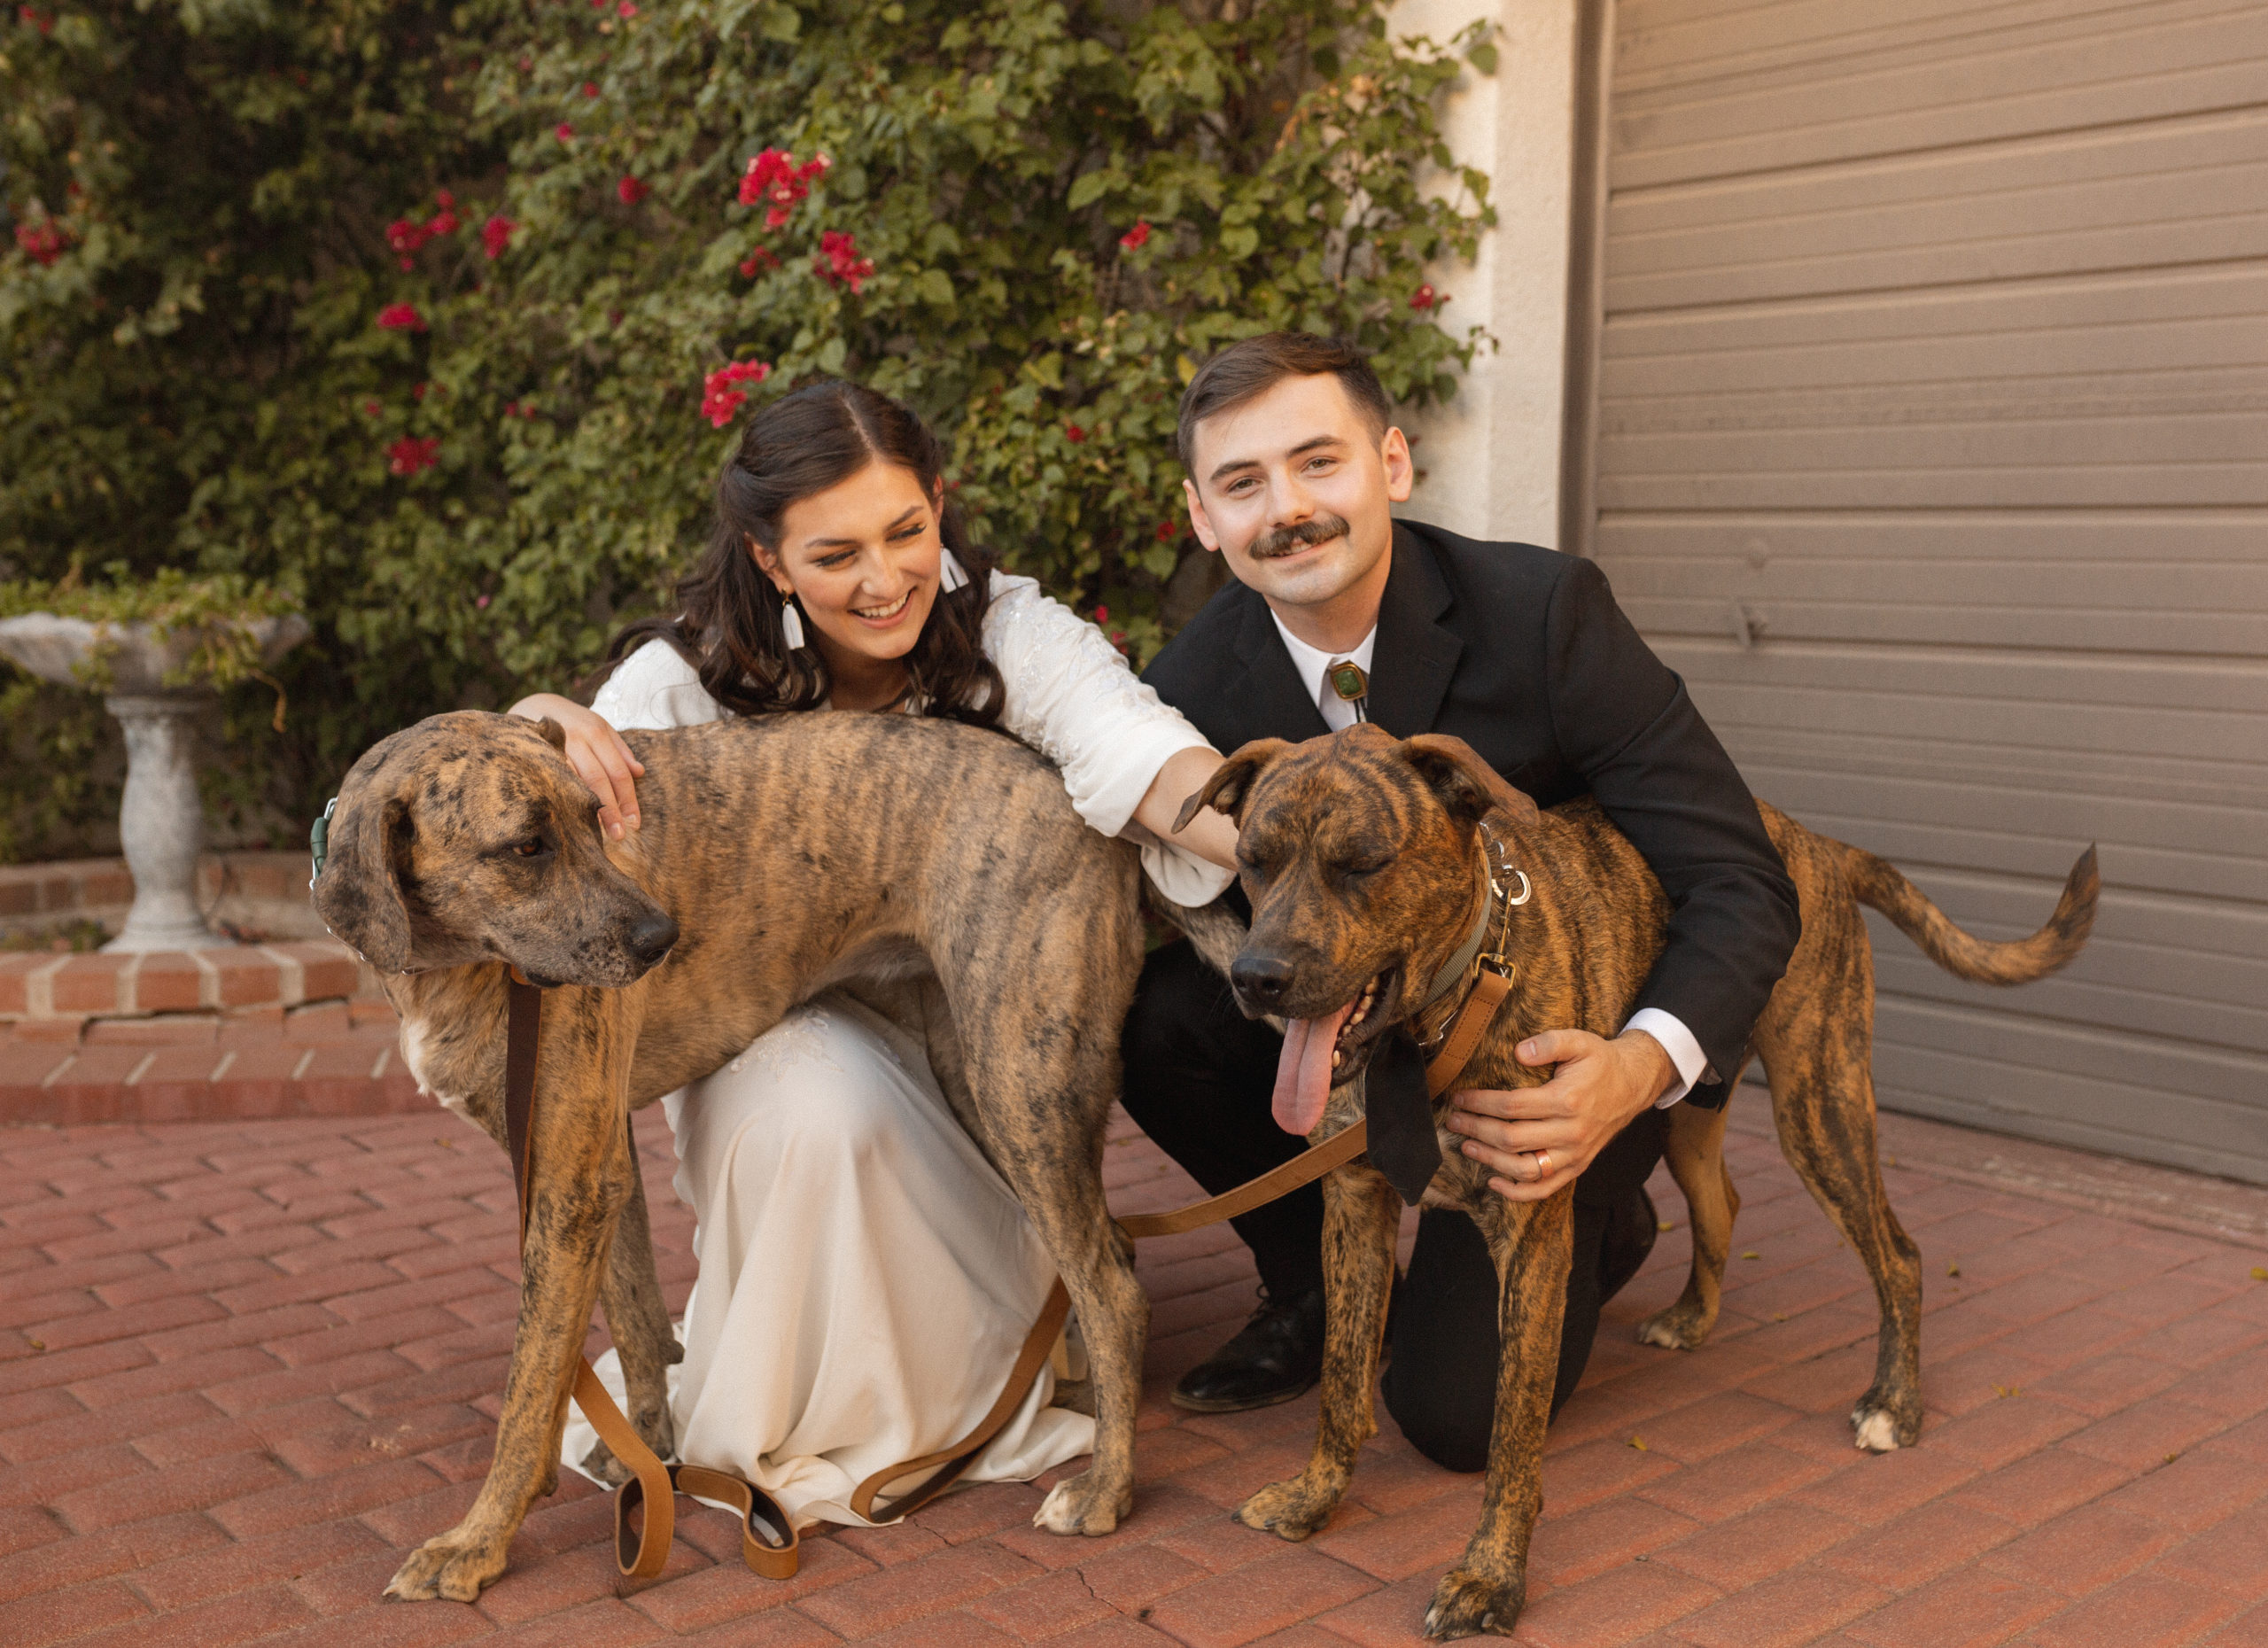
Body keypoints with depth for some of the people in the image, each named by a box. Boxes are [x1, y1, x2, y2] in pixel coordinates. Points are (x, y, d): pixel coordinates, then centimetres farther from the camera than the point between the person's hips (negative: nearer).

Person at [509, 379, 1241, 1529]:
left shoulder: (1010, 636, -17)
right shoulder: (694, 679, -14)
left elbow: (1137, 755, -35)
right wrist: (542, 728, -45)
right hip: (775, 1032, 0)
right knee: (817, 1109, -33)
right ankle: (797, 1424, -7)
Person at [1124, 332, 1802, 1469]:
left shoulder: (1543, 611, -24)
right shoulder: (1191, 689, -15)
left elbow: (1739, 885, -22)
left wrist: (1643, 1067, -41)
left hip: (1552, 1070, -3)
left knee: (1459, 1415, -14)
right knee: (1152, 1010, -25)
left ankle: (1597, 1224, 19)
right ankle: (1314, 1283, 2)